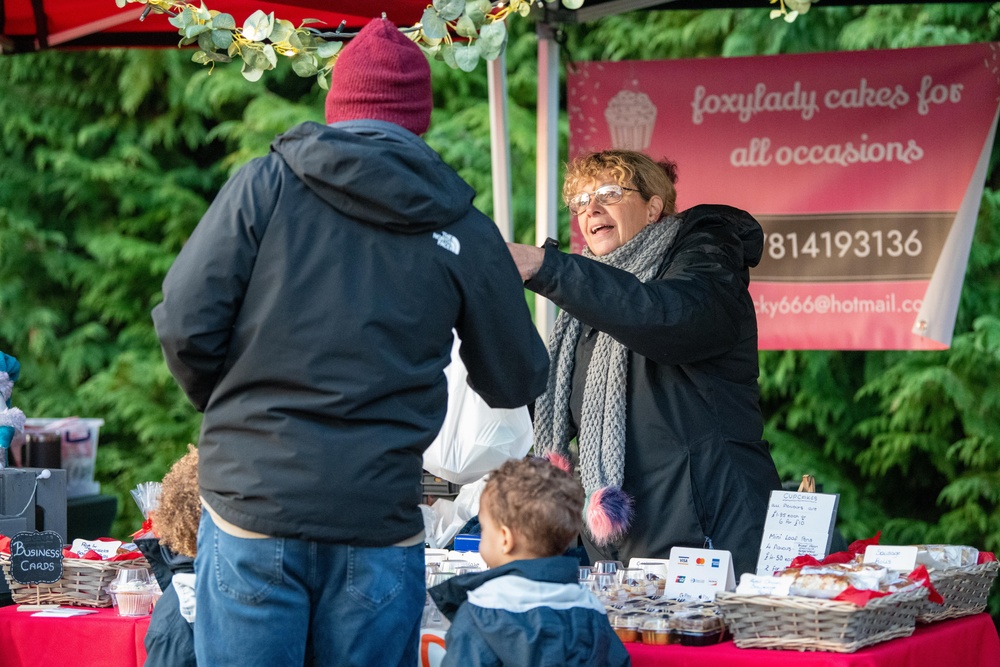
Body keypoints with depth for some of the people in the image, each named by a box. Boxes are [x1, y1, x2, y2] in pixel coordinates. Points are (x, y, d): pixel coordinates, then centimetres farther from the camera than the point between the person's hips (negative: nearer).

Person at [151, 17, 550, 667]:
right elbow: (516, 382, 12)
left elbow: (186, 325, -5)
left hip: (253, 504, -1)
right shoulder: (465, 233, 3)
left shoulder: (267, 184, -1)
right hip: (378, 522, 1)